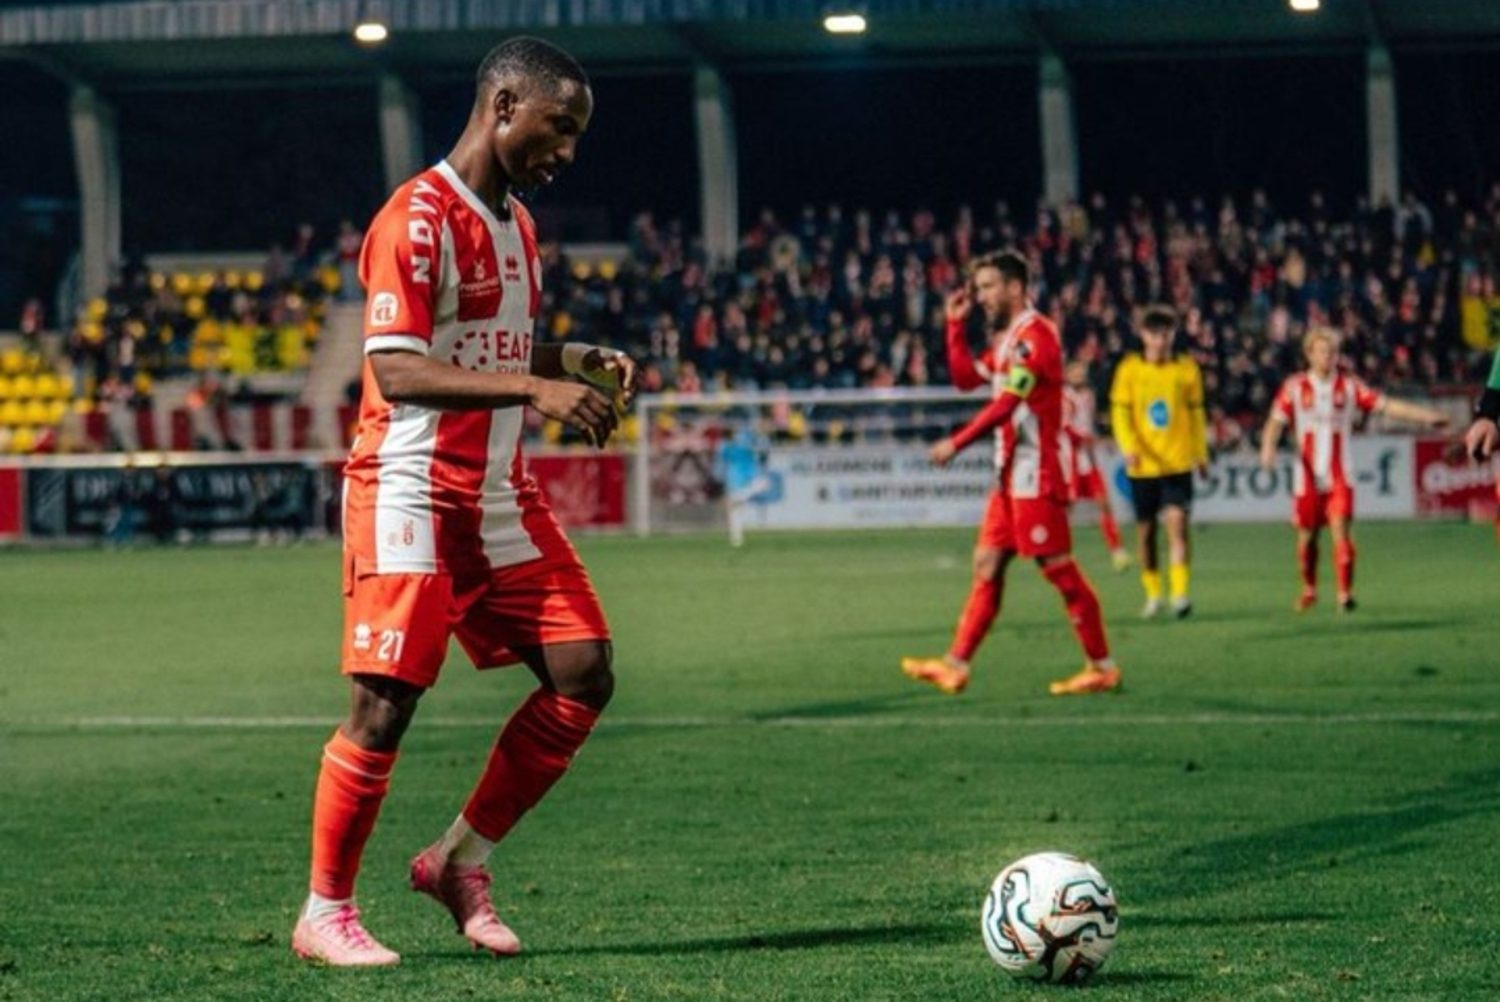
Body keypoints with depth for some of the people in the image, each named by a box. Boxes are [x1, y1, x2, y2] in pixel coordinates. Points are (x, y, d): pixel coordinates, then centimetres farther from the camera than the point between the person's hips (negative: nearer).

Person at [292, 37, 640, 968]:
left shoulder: (516, 224, 14)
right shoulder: (417, 221, -14)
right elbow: (397, 372, -22)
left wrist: (578, 360, 4)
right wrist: (535, 389, -30)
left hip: (500, 495, 8)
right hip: (413, 492, -8)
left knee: (584, 673, 0)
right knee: (386, 703, -8)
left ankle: (462, 861, 12)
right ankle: (325, 914, 4)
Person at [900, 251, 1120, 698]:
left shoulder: (1035, 334, -15)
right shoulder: (1008, 338, 15)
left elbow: (1006, 404, -21)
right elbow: (966, 378, 23)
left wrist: (956, 444, -19)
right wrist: (956, 325, 15)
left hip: (1036, 475, -10)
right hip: (1011, 473, 10)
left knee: (1058, 568, -6)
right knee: (987, 565, 8)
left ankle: (1102, 667, 0)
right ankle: (956, 665, 10)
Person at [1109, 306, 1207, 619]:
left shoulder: (1186, 369, 3)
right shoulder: (1129, 369, 0)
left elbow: (1196, 413, 12)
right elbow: (1119, 412, -4)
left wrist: (1201, 453, 14)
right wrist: (1128, 446, -19)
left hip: (1178, 462, -1)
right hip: (1143, 464, 1)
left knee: (1177, 522, -15)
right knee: (1145, 529, 9)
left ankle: (1180, 593, -19)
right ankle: (1153, 593, 24)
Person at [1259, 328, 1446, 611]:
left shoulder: (1350, 387, 2)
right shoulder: (1295, 387, 1)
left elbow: (1386, 405, -3)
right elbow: (1276, 421, -2)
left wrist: (1426, 416, -13)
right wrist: (1268, 448, -22)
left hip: (1339, 478, -1)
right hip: (1307, 477, 1)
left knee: (1340, 529, -16)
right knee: (1307, 536, 7)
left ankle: (1345, 594, -16)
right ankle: (1308, 590, 29)